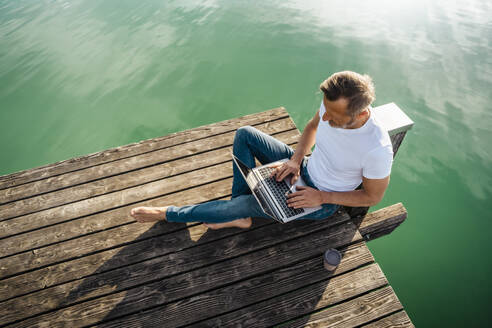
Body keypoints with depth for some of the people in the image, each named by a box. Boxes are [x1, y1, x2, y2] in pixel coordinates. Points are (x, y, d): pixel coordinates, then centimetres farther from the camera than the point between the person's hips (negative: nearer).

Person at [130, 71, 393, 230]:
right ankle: (240, 215, -4)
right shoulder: (334, 103, -19)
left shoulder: (378, 149, -34)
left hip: (323, 202, -6)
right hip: (305, 169, 6)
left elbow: (373, 196, -17)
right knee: (244, 134, -10)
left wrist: (322, 197, -21)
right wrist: (295, 160, -10)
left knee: (248, 203, -18)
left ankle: (170, 214, 5)